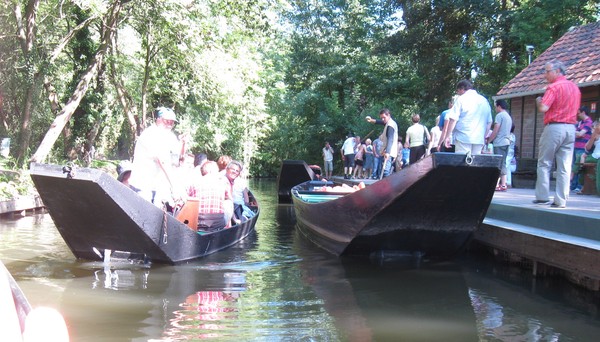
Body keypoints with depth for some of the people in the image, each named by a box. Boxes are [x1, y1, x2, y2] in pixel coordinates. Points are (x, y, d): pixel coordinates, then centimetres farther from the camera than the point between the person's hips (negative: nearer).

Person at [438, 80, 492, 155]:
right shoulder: (484, 101, 15)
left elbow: (453, 120, -7)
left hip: (463, 138, -5)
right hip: (479, 139, 5)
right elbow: (489, 122, 16)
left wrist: (445, 138, -3)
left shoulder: (462, 99, -2)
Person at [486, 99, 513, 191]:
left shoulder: (499, 115, -8)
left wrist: (488, 140, -2)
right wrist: (490, 137, 19)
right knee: (503, 164, 9)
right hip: (506, 142, 8)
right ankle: (503, 184, 7)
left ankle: (496, 184, -9)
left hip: (499, 143, -8)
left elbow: (496, 130, -12)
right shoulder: (509, 117, 19)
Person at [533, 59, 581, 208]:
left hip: (554, 127, -6)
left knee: (544, 163, 4)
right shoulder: (575, 87, 15)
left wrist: (538, 100, 3)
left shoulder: (554, 87, -9)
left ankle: (542, 196, 3)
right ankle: (561, 200, 2)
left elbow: (543, 108, -17)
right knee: (565, 166, 3)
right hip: (570, 128, 6)